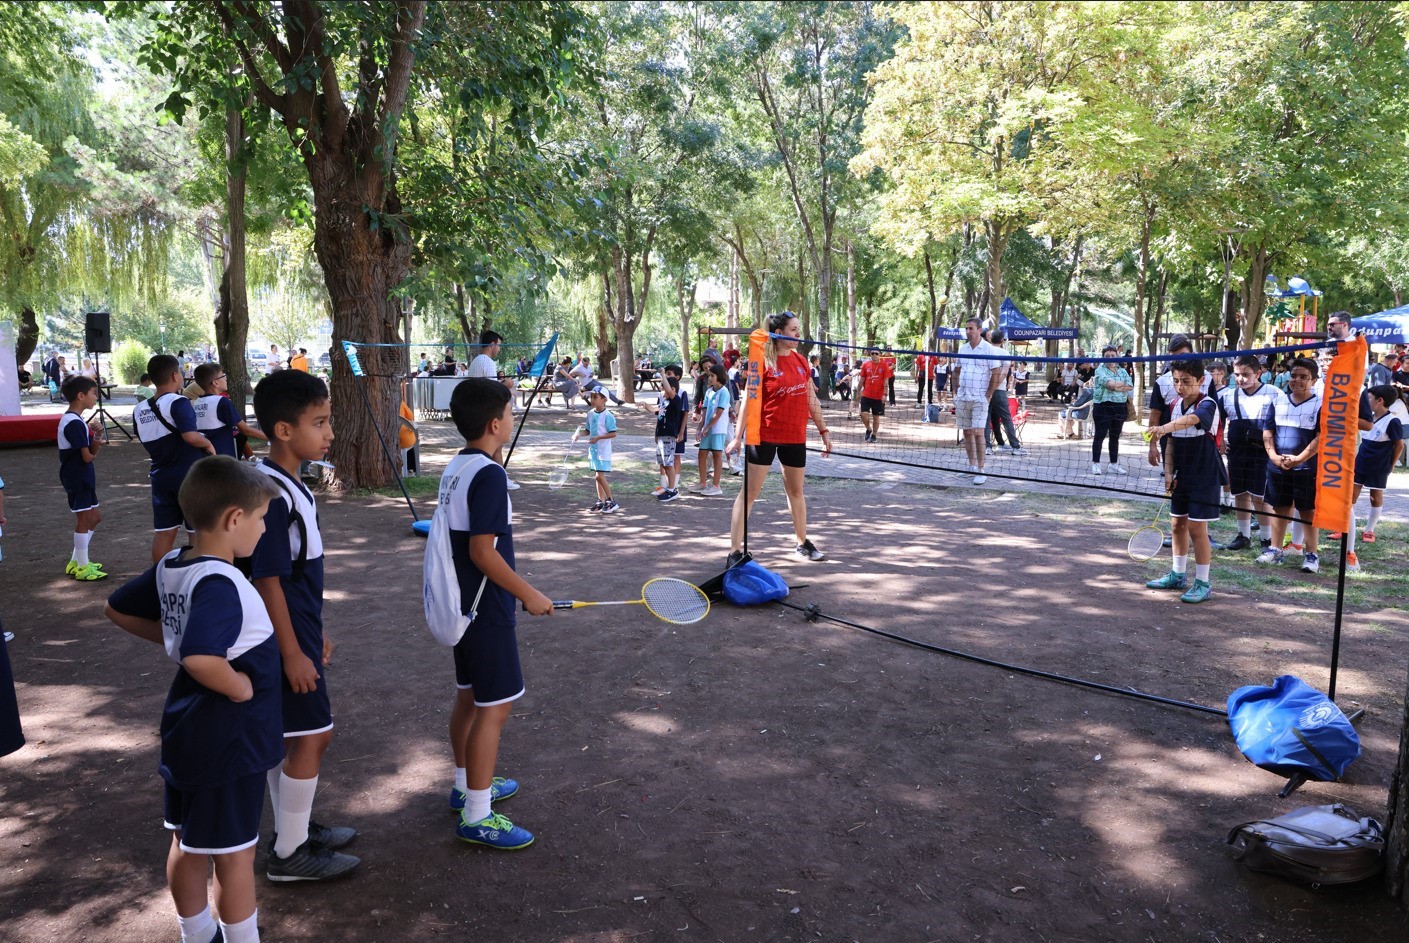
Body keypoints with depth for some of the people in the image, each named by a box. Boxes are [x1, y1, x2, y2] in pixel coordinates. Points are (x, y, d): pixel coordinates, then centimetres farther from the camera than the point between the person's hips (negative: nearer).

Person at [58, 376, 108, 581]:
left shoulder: (75, 421, 12)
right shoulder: (74, 423, -20)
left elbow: (93, 450, 9)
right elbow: (87, 456, -22)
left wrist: (96, 436, -9)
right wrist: (94, 447, -1)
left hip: (83, 478, 10)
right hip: (77, 478, -10)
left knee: (94, 518, 17)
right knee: (84, 520, -2)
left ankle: (76, 562, 25)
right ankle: (82, 568, 7)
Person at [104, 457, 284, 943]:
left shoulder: (170, 566, -1)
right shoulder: (219, 583, -28)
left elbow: (119, 609, 14)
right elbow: (201, 659, -41)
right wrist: (242, 686, -25)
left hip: (187, 732, 9)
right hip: (229, 738, -9)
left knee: (187, 846, 23)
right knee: (234, 855, 8)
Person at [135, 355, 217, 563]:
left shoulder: (139, 409, 6)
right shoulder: (177, 402, -16)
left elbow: (145, 441, 14)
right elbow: (190, 435, -29)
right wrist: (208, 444, -11)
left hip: (161, 477, 6)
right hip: (189, 476, -6)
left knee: (163, 533, 11)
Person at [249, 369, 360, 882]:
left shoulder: (288, 485, 7)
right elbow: (267, 580, -23)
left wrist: (315, 630, 21)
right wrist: (293, 652, -20)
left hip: (296, 631, 10)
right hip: (285, 639, -10)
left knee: (288, 735, 19)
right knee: (312, 735, -1)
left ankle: (294, 828, 33)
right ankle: (289, 853, 12)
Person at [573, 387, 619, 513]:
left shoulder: (607, 415, -14)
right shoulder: (590, 414, 8)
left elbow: (613, 434, -15)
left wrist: (598, 437, -22)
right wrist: (579, 433, -2)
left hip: (603, 450, -8)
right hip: (593, 449, 8)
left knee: (600, 476, -13)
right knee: (597, 476, 11)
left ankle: (611, 502, -6)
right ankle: (601, 501, 19)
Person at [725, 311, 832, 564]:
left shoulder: (801, 361, 7)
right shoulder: (763, 361, -10)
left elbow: (811, 399, 14)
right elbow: (749, 401, -10)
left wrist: (823, 430, 15)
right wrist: (738, 436, -14)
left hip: (795, 437, 6)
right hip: (765, 436, -6)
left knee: (796, 491, 18)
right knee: (749, 493, -3)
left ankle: (803, 543, 33)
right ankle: (735, 552, 0)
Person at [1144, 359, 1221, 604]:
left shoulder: (1207, 405, -17)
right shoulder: (1174, 405, 4)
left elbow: (1190, 420, -41)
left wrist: (1165, 427, -59)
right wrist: (1169, 471, 0)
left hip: (1205, 476, -7)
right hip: (1182, 476, 7)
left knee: (1197, 528, -5)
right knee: (1178, 524, 15)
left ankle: (1203, 583, 6)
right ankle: (1178, 575, 29)